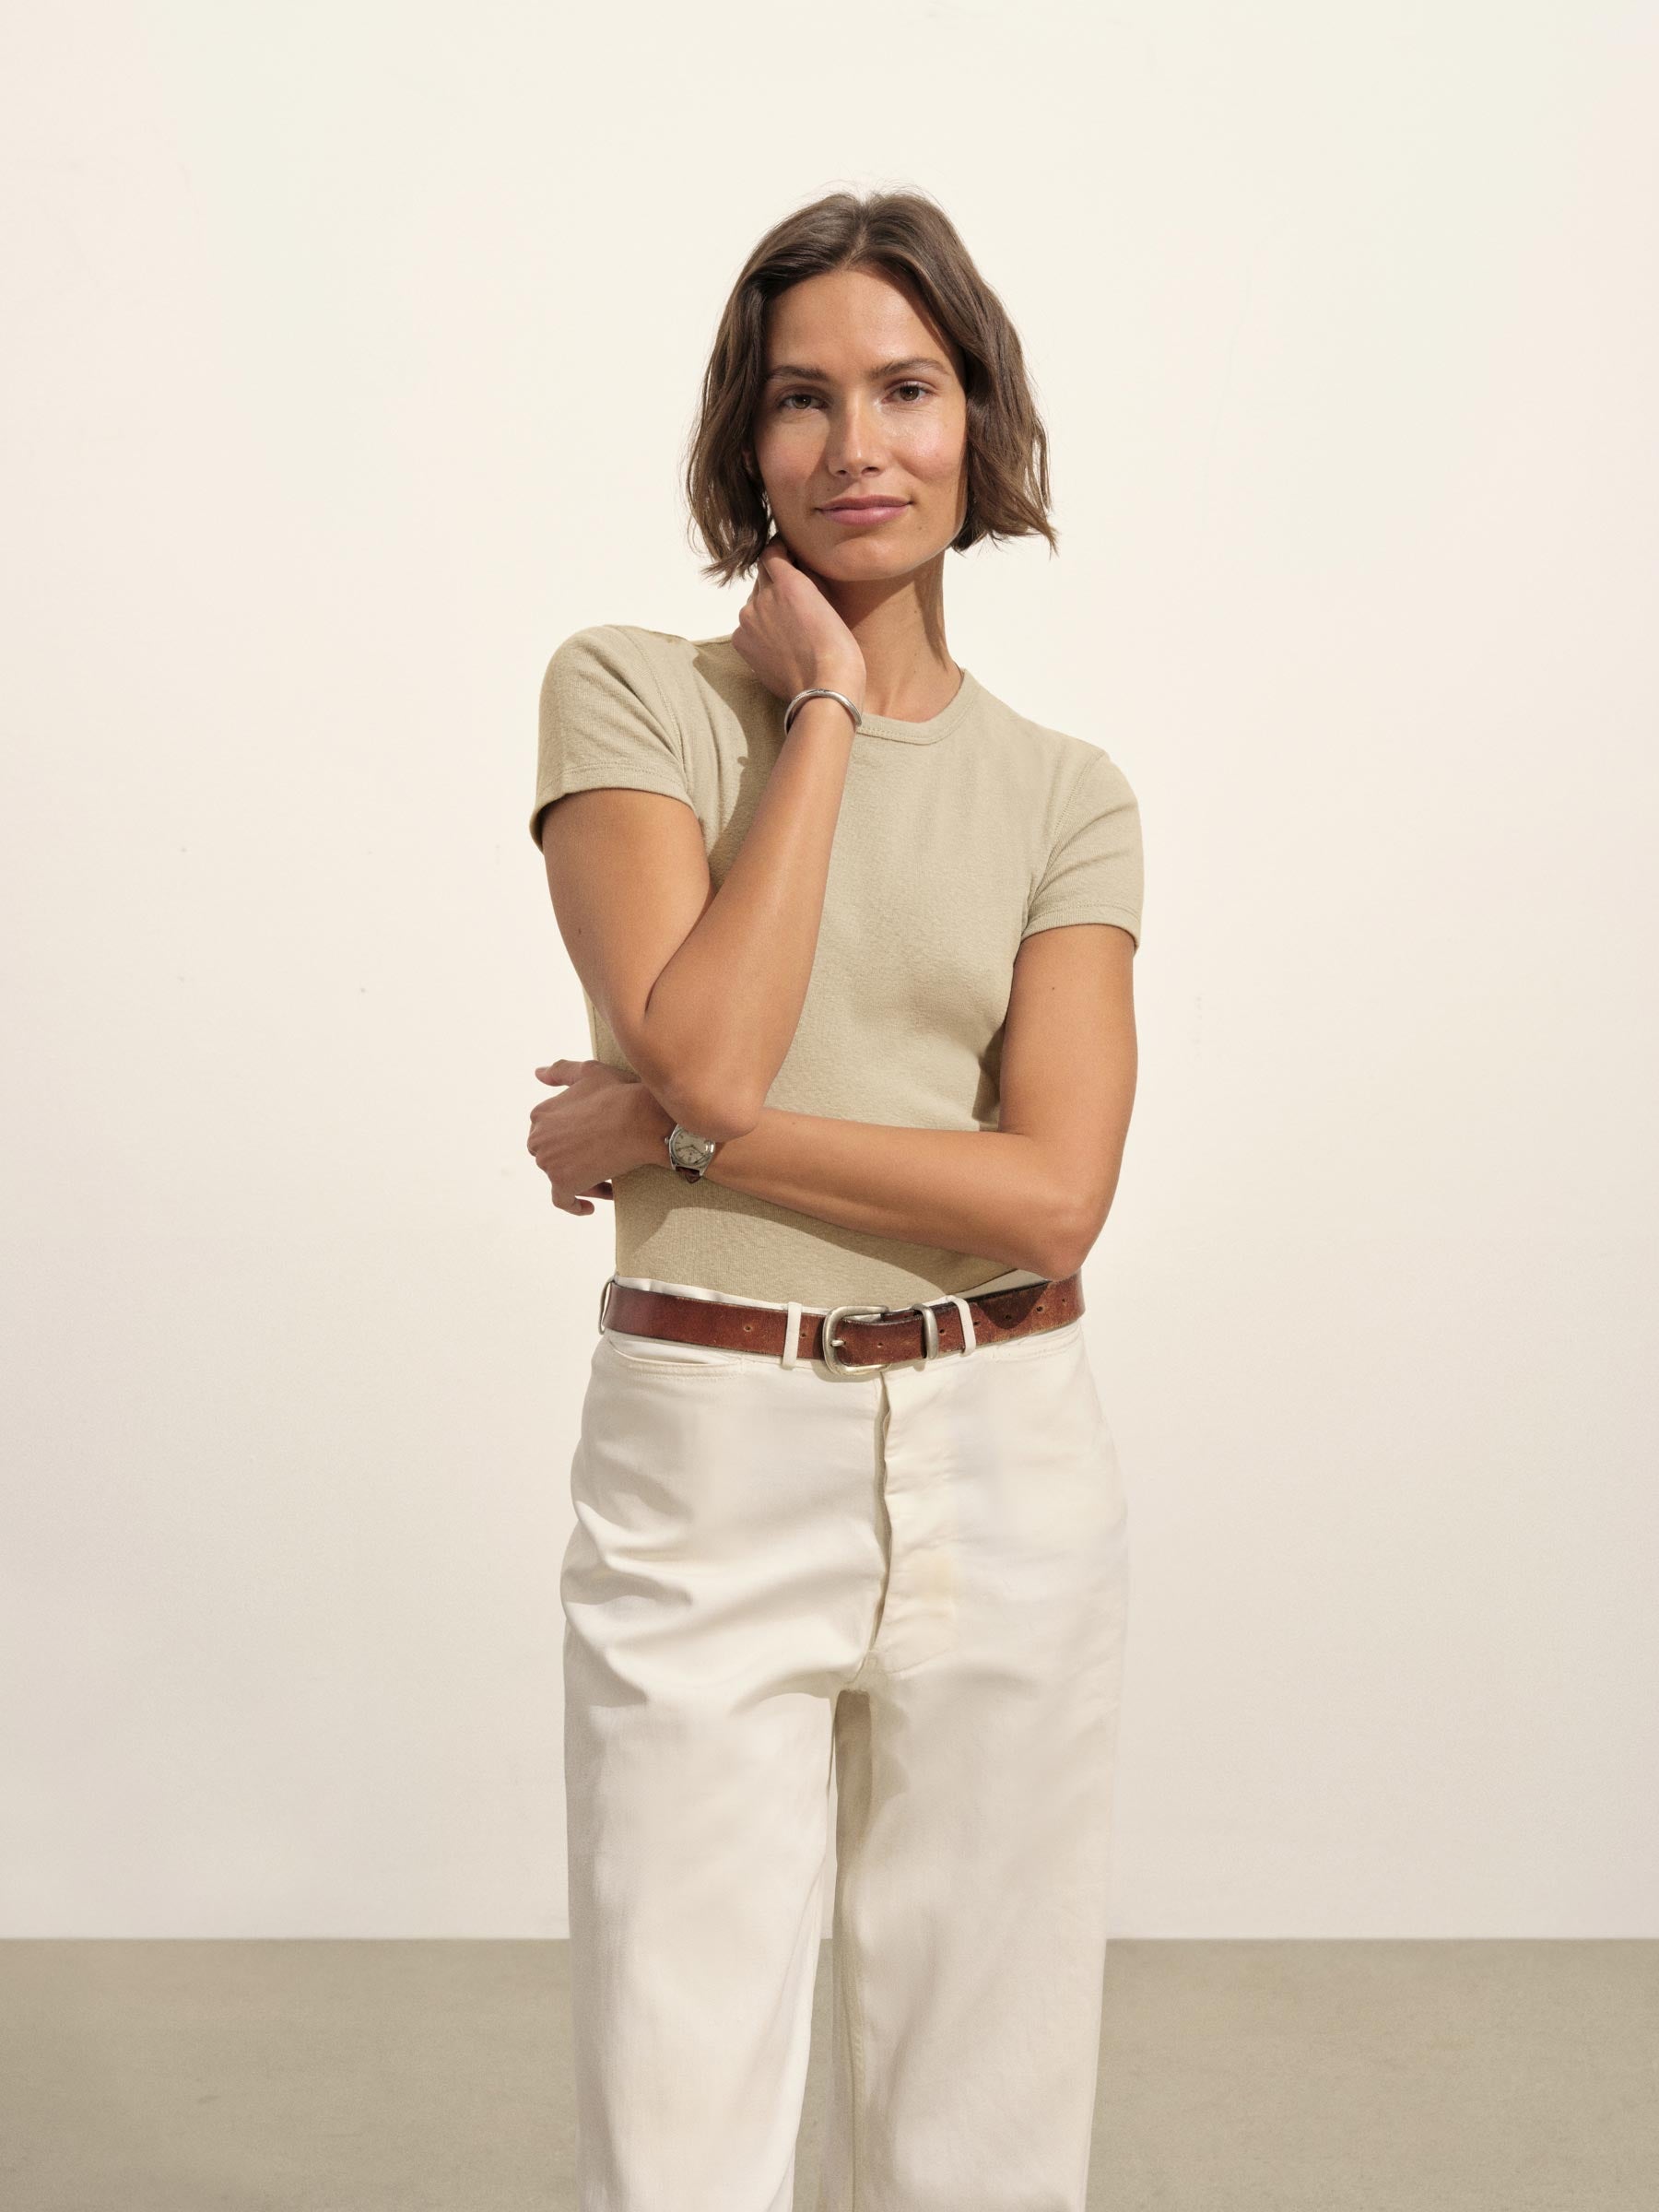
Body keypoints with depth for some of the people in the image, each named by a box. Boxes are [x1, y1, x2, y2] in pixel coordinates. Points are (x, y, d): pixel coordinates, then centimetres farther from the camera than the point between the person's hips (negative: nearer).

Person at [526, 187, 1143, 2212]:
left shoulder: (1067, 797, 5)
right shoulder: (626, 694, 0)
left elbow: (1054, 1196, -8)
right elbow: (707, 1047, -16)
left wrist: (675, 1132, -13)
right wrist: (825, 711, -9)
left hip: (999, 1469, 2)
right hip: (706, 1464, -2)